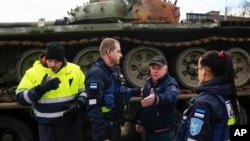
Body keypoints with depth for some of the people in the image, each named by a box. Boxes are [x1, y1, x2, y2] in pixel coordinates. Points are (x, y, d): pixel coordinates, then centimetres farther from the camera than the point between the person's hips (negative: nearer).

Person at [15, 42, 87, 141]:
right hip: (48, 127, -1)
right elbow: (21, 98, -10)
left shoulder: (75, 70, -3)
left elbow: (85, 91, 7)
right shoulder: (33, 72, -8)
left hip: (72, 124, 2)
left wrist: (79, 105, -13)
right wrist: (41, 89, -25)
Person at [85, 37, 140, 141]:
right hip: (105, 128, -9)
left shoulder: (114, 70, 9)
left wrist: (138, 91, 9)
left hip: (115, 125, 9)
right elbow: (93, 109, -25)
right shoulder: (97, 72, -21)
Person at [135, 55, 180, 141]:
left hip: (163, 131, -6)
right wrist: (139, 121, 19)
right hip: (147, 129, 7)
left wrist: (156, 99, -61)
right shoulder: (148, 82, 5)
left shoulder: (170, 83, -17)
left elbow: (169, 96, -41)